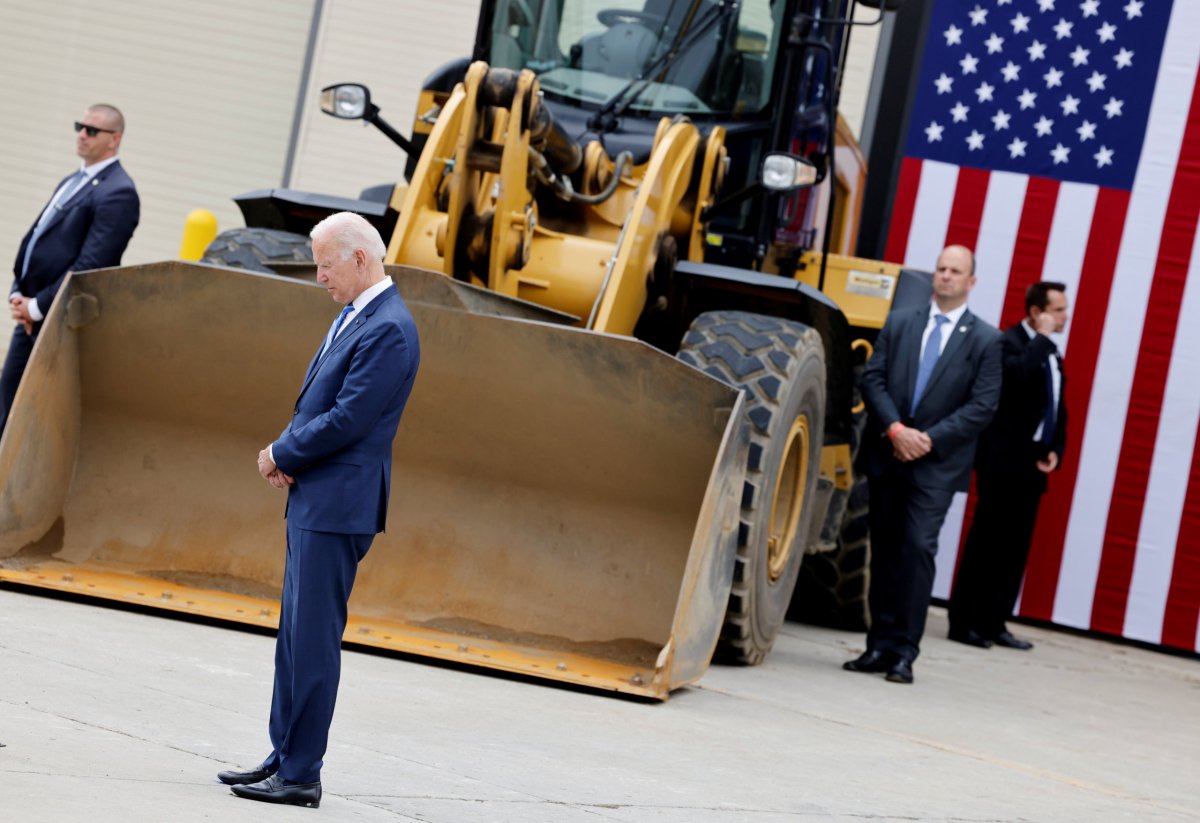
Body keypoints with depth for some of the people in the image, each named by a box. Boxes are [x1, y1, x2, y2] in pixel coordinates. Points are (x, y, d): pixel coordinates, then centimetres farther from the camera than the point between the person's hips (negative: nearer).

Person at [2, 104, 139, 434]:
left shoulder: (118, 193, -13)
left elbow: (90, 266, -20)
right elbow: (35, 241, 18)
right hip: (31, 319, 9)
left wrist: (38, 306, -16)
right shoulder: (71, 183, 18)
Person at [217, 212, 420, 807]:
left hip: (338, 506, -10)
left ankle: (301, 775, -2)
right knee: (294, 636, 14)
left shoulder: (388, 331, -17)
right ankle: (283, 758, 21)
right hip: (312, 499, 10)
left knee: (313, 640, -6)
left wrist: (282, 454, -8)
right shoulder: (352, 316, 15)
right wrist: (286, 455, 3)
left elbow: (346, 421, -21)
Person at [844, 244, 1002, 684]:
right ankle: (880, 644, 12)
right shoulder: (899, 322, 11)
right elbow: (872, 379, 4)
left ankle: (904, 652, -9)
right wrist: (895, 429, -11)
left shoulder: (985, 340, 2)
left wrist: (930, 439, -13)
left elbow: (982, 405, -4)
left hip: (937, 463, -3)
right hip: (887, 455, 3)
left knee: (918, 548, -12)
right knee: (884, 550, 6)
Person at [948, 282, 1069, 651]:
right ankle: (963, 622, 0)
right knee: (985, 543, -5)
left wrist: (1055, 450, 6)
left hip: (1033, 464, 8)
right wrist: (1042, 337, -18)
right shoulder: (1010, 343, -8)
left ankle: (993, 623, 12)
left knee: (1015, 548, 8)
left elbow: (1058, 410, 21)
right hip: (1004, 460, -8)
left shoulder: (1050, 354, 18)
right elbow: (1020, 374, -31)